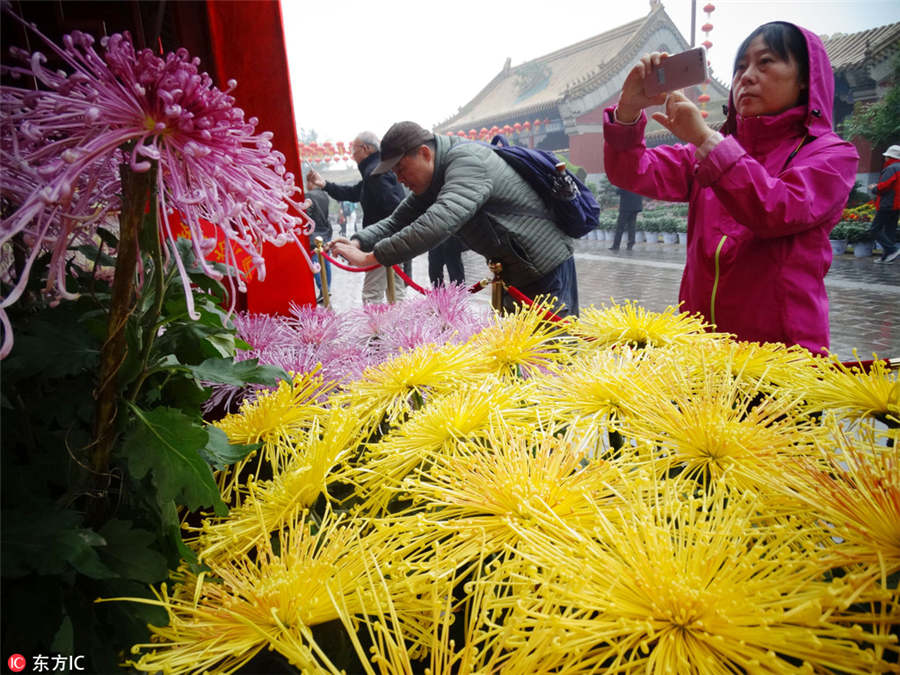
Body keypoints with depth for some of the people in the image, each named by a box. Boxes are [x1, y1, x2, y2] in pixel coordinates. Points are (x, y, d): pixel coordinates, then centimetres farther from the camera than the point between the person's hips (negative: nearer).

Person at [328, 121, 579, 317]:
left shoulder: (467, 161, -25)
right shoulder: (431, 182, 7)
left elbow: (439, 222, -39)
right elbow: (398, 221, 7)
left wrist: (371, 257, -38)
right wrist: (359, 242, -13)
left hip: (548, 267, -10)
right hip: (514, 274, 10)